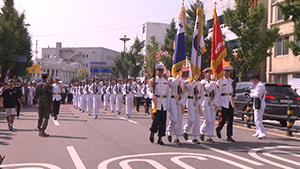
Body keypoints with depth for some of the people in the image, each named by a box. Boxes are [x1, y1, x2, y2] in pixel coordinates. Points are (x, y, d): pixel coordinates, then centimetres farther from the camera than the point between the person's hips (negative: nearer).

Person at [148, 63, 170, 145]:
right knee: (156, 119, -9)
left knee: (163, 121, 1)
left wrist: (168, 105, 9)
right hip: (156, 102, -4)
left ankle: (160, 138, 8)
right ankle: (152, 132, 21)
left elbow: (168, 93, 14)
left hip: (164, 103, 4)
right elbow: (148, 91, -1)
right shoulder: (153, 81, 2)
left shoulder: (166, 81, 13)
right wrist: (152, 96, -23)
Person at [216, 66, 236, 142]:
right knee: (224, 118, -8)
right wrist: (219, 105, -13)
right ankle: (218, 129, 22)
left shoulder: (231, 81, 13)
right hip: (223, 101, -6)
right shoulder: (220, 81, -5)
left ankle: (229, 136, 9)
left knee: (230, 119, 3)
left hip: (230, 102, 6)